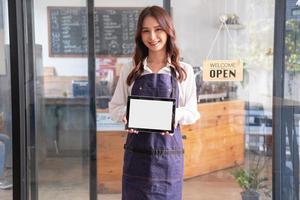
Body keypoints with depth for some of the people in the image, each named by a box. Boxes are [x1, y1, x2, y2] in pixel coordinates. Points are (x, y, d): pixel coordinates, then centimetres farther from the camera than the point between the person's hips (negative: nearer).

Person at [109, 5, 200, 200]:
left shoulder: (184, 71, 1)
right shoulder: (130, 70, 3)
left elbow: (192, 113, 4)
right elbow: (115, 107, 8)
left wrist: (176, 114, -17)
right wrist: (127, 114, -13)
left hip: (169, 152, 0)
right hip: (136, 153, 1)